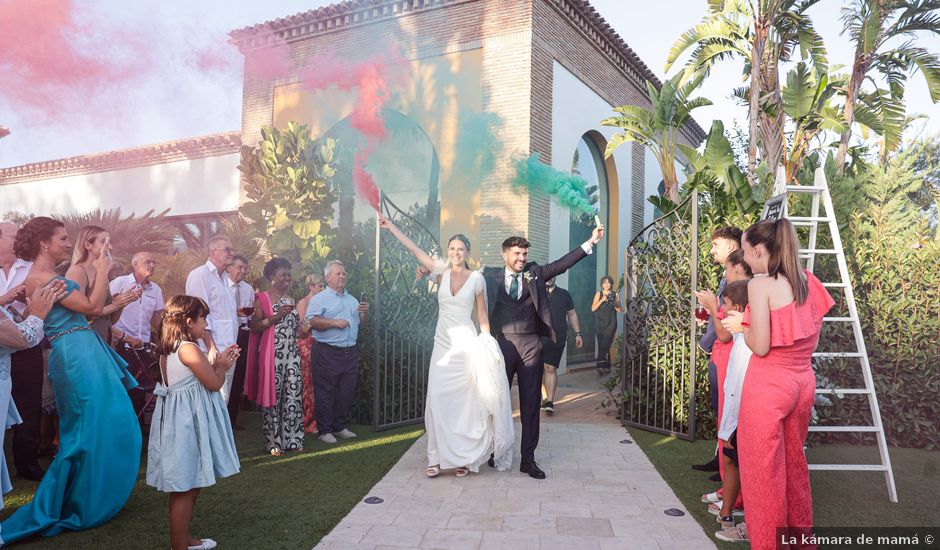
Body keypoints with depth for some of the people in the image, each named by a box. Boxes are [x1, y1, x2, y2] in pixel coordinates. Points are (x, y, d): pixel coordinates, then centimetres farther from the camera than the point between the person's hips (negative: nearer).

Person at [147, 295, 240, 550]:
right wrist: (222, 366, 2)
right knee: (185, 487, 0)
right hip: (188, 421, -10)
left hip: (178, 418, 10)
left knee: (184, 486, 20)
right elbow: (214, 383, -15)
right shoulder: (189, 349, -19)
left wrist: (217, 362, 14)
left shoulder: (169, 349, 11)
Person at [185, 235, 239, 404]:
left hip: (228, 350, 9)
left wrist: (237, 311, 10)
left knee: (223, 400, 10)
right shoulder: (200, 275, -8)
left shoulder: (224, 277, 19)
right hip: (213, 351, -9)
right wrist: (212, 349, -19)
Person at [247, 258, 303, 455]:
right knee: (273, 396, 0)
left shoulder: (291, 300, 16)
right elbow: (254, 327, -9)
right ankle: (273, 442, 9)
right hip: (272, 353, -5)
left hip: (292, 353, 5)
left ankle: (292, 439, 12)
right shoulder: (263, 299, -3)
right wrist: (276, 316, -17)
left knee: (293, 396, 3)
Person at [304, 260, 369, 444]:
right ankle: (324, 430, 9)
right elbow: (311, 321, -15)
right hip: (327, 352, -6)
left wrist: (363, 312, 2)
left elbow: (359, 323, 21)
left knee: (346, 391, 11)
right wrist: (334, 322, -21)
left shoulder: (352, 300, 18)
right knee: (325, 393, -1)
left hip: (350, 352, 6)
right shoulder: (319, 299, -2)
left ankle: (340, 426, 24)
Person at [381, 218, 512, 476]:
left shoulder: (477, 278, -2)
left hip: (467, 345, -2)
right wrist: (391, 227, 7)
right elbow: (414, 249, 6)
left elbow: (483, 314, 4)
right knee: (438, 400, -3)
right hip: (442, 345, 2)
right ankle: (437, 457, 6)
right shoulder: (442, 273, 4)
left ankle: (463, 457, 13)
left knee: (465, 402, 1)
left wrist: (486, 345, 0)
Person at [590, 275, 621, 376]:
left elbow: (619, 310, 9)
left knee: (606, 344, -9)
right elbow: (593, 308, -1)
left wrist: (616, 304, -11)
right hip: (600, 322, 0)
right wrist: (602, 300, -13)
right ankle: (606, 366, 4)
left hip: (611, 323, 0)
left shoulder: (614, 294, 8)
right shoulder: (599, 294, 6)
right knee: (602, 345, -3)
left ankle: (601, 366, -6)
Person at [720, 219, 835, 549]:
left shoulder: (760, 284, -15)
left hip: (768, 385, -7)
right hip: (803, 382, 7)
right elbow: (799, 333, 13)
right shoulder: (808, 281, 5)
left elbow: (760, 346, -18)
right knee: (793, 462, 23)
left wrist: (741, 325, 1)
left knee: (763, 468, 7)